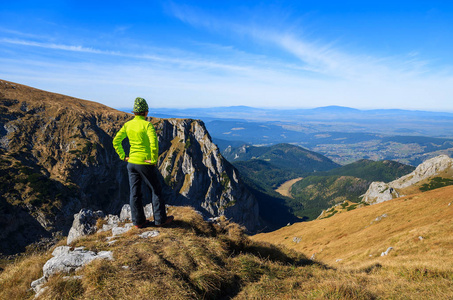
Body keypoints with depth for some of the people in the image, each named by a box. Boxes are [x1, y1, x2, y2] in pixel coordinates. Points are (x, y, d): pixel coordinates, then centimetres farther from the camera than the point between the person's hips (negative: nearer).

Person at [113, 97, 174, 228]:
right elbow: (154, 143, -27)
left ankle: (138, 221, 21)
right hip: (146, 163, -6)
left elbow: (116, 141, 3)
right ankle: (160, 219, 17)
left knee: (135, 192, 11)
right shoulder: (147, 125, -14)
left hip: (132, 162, 6)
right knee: (157, 190, 9)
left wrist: (123, 157, 7)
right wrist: (154, 160, -16)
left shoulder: (128, 125, 3)